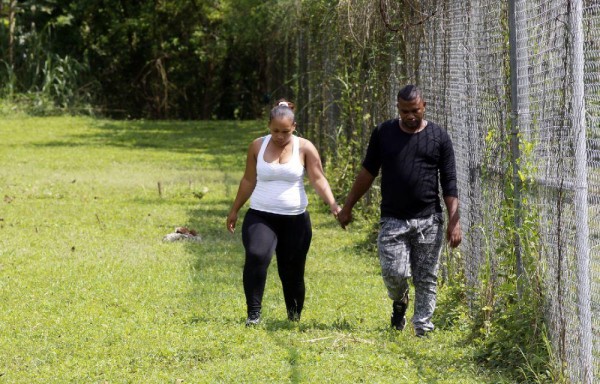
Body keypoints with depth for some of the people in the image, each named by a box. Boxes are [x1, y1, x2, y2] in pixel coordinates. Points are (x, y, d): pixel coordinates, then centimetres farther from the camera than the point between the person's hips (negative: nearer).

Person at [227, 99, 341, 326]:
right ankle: (253, 313, -23)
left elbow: (318, 180, -9)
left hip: (295, 219, 0)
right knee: (256, 256, -26)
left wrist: (332, 205, -23)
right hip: (260, 216, 0)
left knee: (292, 271, 6)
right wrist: (235, 210, 15)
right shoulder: (258, 146, 2)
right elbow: (249, 181, 11)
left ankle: (294, 318, 25)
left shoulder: (304, 148, -2)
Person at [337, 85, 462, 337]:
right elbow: (367, 172, 15)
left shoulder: (438, 137, 3)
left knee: (426, 278, 0)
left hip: (428, 221, 0)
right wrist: (348, 207, 16)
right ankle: (399, 302, 21)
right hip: (393, 221, 0)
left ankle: (422, 326, 9)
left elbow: (449, 184, 2)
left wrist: (454, 221, -5)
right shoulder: (384, 133, 6)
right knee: (394, 273, -11)